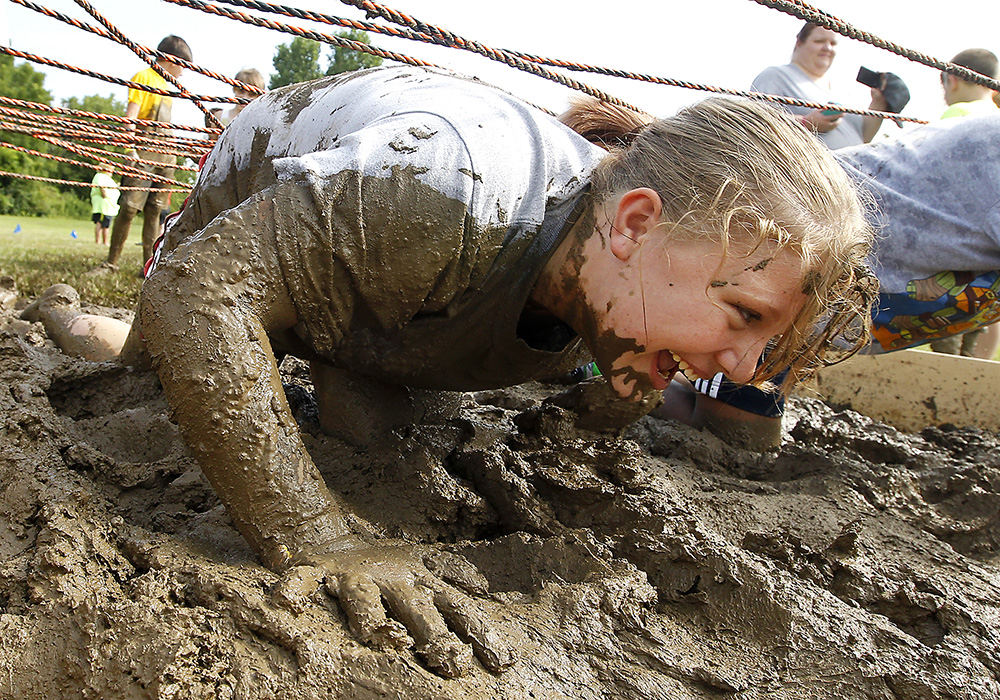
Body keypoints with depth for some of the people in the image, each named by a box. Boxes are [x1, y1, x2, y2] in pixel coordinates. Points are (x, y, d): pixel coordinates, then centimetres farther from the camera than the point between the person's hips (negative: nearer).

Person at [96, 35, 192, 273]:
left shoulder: (166, 85, 22)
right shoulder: (143, 77, 0)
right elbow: (130, 117, -10)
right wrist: (131, 150, -21)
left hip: (166, 153, 7)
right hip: (145, 151, -7)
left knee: (154, 211, 5)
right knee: (129, 207, -11)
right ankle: (112, 261, -5)